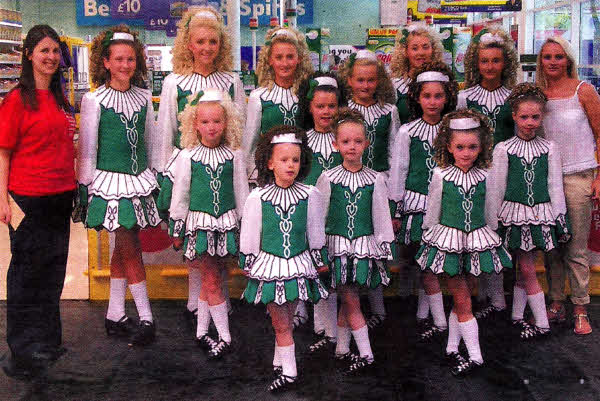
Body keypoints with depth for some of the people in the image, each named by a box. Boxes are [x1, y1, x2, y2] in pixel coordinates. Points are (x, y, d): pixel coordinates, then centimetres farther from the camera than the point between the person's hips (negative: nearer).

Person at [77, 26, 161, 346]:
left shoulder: (144, 97, 7)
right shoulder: (94, 100, -6)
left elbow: (152, 142, 14)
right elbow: (87, 148, -3)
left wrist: (158, 178, 14)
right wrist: (84, 186, -4)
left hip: (140, 179, 4)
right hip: (110, 180, -4)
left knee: (123, 249, 10)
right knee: (130, 249, -4)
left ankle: (115, 315, 20)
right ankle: (146, 319, 4)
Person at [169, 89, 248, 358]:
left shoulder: (233, 156, 0)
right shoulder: (188, 156, -3)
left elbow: (241, 193, 6)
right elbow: (179, 194, 3)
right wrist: (176, 229, 4)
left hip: (226, 224, 1)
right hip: (199, 224, -1)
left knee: (209, 280, 9)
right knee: (211, 282, 0)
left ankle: (202, 332, 23)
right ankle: (225, 338, 7)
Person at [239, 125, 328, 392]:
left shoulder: (310, 195, -5)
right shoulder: (257, 198, -9)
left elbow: (315, 232, 7)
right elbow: (249, 235, 1)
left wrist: (319, 259, 12)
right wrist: (247, 263, 5)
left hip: (298, 265, 1)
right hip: (269, 266, -1)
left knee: (284, 321, 12)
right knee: (281, 323, 5)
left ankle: (280, 363, 29)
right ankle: (288, 373, 15)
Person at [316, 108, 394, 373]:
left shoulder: (375, 179, 0)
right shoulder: (328, 178, -3)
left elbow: (381, 216, 5)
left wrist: (384, 249, 5)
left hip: (364, 245, 1)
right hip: (337, 245, -1)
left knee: (348, 301, 7)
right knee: (351, 302, -1)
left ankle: (342, 349, 22)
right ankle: (366, 354, 8)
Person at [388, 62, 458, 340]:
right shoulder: (407, 132, -1)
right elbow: (397, 171, 1)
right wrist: (396, 211, 0)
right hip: (416, 204, -2)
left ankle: (422, 317, 19)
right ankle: (440, 323, 4)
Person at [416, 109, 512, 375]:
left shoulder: (484, 177, 0)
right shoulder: (441, 176, -6)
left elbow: (490, 213, 10)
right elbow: (432, 211, 2)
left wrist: (491, 238, 14)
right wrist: (429, 235, 6)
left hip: (477, 241, 2)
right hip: (448, 240, -2)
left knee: (460, 299, 10)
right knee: (463, 301, 0)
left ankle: (452, 348, 23)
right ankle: (475, 356, 4)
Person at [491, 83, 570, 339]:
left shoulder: (549, 148, 5)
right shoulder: (503, 149, -1)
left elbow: (555, 185, 6)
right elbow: (497, 187, 2)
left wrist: (559, 218, 4)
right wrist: (495, 219, 2)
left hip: (540, 213, 2)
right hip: (515, 212, -1)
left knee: (526, 267, 5)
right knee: (527, 269, 0)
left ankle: (517, 316, 19)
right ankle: (542, 323, 7)